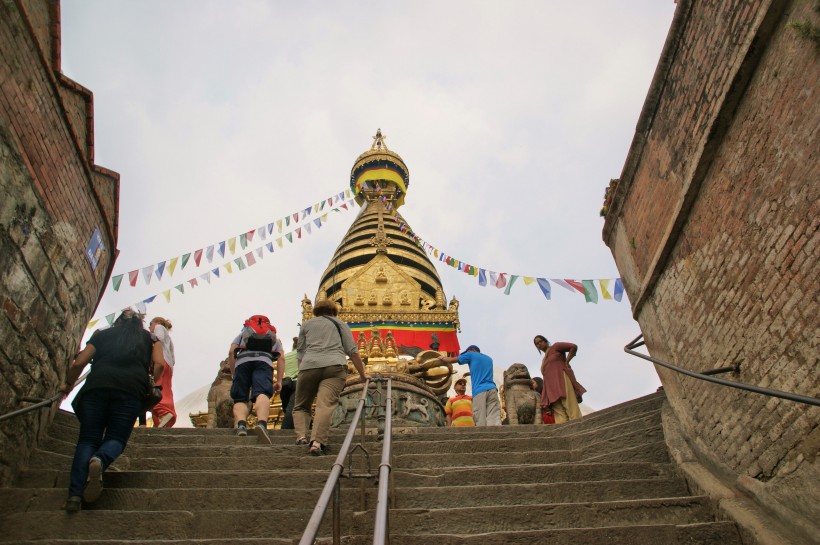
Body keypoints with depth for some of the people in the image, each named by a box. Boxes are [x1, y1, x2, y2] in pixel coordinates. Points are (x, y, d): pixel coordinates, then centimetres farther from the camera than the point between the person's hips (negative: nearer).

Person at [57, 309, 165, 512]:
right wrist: (150, 384, 27)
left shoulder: (102, 334, 29)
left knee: (87, 439, 4)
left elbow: (78, 364, 20)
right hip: (132, 388, -1)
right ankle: (100, 460, -29)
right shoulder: (149, 338, 29)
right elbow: (159, 364, 12)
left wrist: (68, 385, 36)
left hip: (97, 385, 1)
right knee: (116, 438, 7)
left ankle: (75, 494, -16)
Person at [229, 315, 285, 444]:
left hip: (243, 361, 1)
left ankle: (241, 424, -29)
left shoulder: (242, 334, 37)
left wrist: (233, 375, 22)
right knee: (262, 394, -21)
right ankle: (262, 423, -49)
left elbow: (231, 352, 18)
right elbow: (281, 358, 20)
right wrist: (279, 381, 16)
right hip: (264, 361, 0)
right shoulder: (274, 338, 37)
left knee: (240, 399, 1)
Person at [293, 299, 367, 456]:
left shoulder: (307, 324, 27)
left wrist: (302, 371, 34)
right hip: (335, 366, -1)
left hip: (309, 366, 1)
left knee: (300, 406, 14)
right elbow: (353, 351, 16)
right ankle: (317, 441, -35)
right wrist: (362, 375, 21)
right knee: (326, 405, -15)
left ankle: (301, 436, -10)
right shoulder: (339, 323, 24)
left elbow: (300, 353, 23)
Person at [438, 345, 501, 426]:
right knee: (494, 421, -8)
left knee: (481, 423, -8)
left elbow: (450, 360, 17)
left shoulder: (471, 355, 14)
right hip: (492, 389, 4)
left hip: (479, 391, -4)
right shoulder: (489, 359, 30)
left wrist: (441, 358, 34)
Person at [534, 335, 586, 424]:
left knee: (571, 409, -18)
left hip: (562, 381, -6)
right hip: (552, 388, 6)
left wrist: (566, 362, -3)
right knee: (559, 415, -13)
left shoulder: (555, 347, 12)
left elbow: (574, 347, 1)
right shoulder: (544, 361, 30)